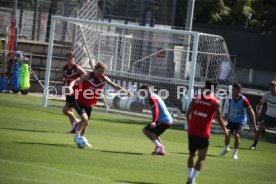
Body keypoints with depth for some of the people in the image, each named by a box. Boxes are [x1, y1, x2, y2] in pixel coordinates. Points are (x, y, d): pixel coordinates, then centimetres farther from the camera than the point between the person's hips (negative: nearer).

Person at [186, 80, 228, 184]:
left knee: (192, 154, 21)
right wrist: (225, 130, 12)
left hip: (192, 131, 4)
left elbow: (188, 113, 6)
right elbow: (219, 118, -5)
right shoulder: (215, 102, -5)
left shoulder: (196, 98, 5)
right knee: (201, 158, 4)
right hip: (203, 133, -4)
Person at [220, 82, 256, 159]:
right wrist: (228, 117, 18)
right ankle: (226, 149, 32)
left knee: (236, 135, -19)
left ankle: (235, 153, 2)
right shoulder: (232, 98, -8)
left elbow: (251, 112, -16)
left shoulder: (244, 100, -22)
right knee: (227, 135, 3)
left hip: (240, 121, -5)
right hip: (231, 120, 5)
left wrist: (254, 124, -16)